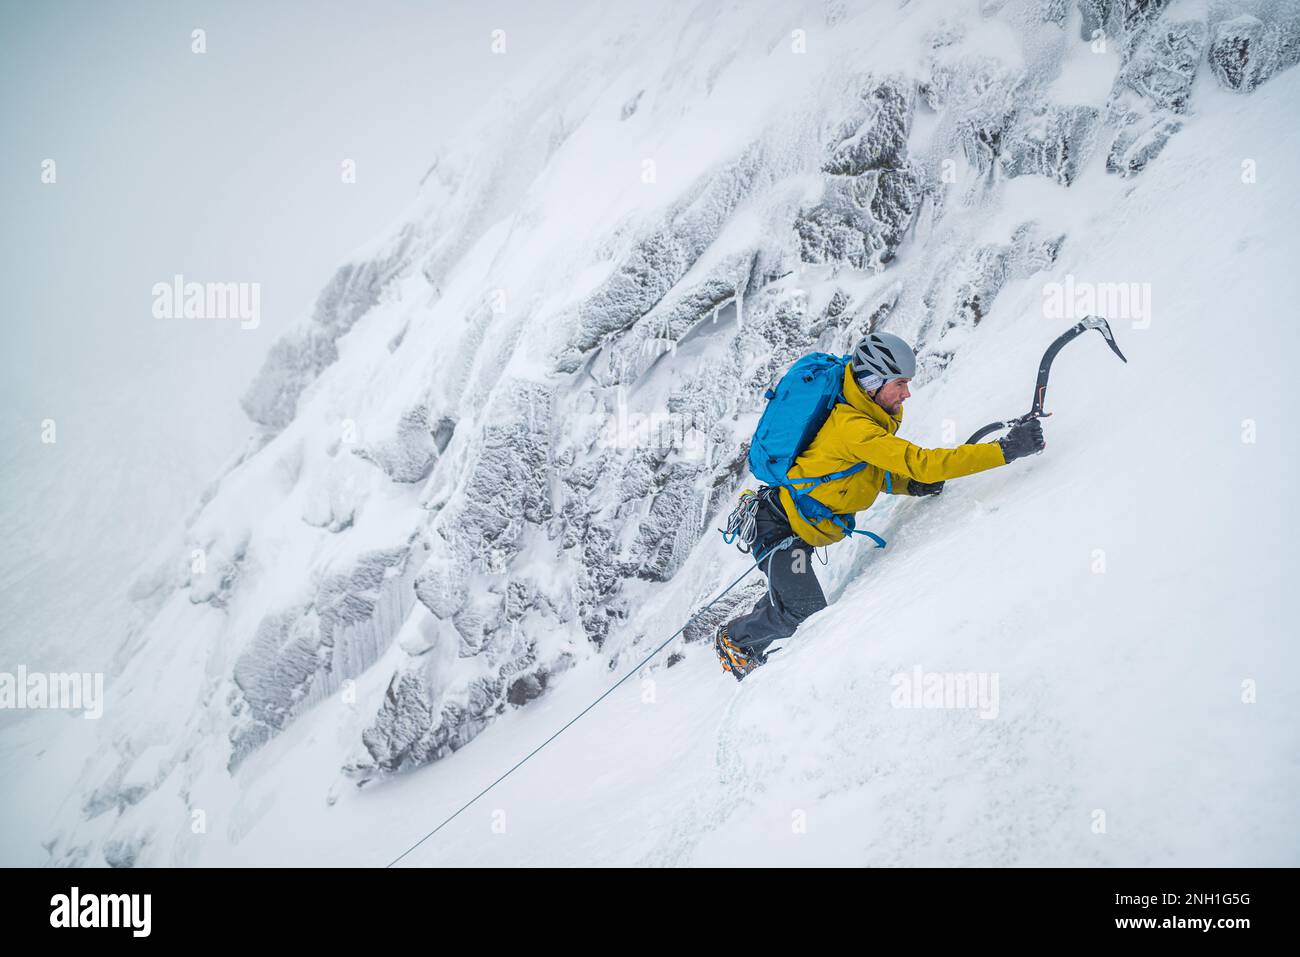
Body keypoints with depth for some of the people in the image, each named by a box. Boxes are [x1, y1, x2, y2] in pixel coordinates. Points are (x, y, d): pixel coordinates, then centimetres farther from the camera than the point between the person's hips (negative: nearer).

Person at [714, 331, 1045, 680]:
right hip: (778, 525, -10)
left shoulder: (871, 419, 1)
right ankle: (733, 640, 10)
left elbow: (871, 474, 15)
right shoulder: (853, 426, -30)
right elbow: (923, 462, -37)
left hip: (799, 530, 10)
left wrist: (911, 485, -7)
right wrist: (1006, 449, -40)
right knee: (805, 612, -13)